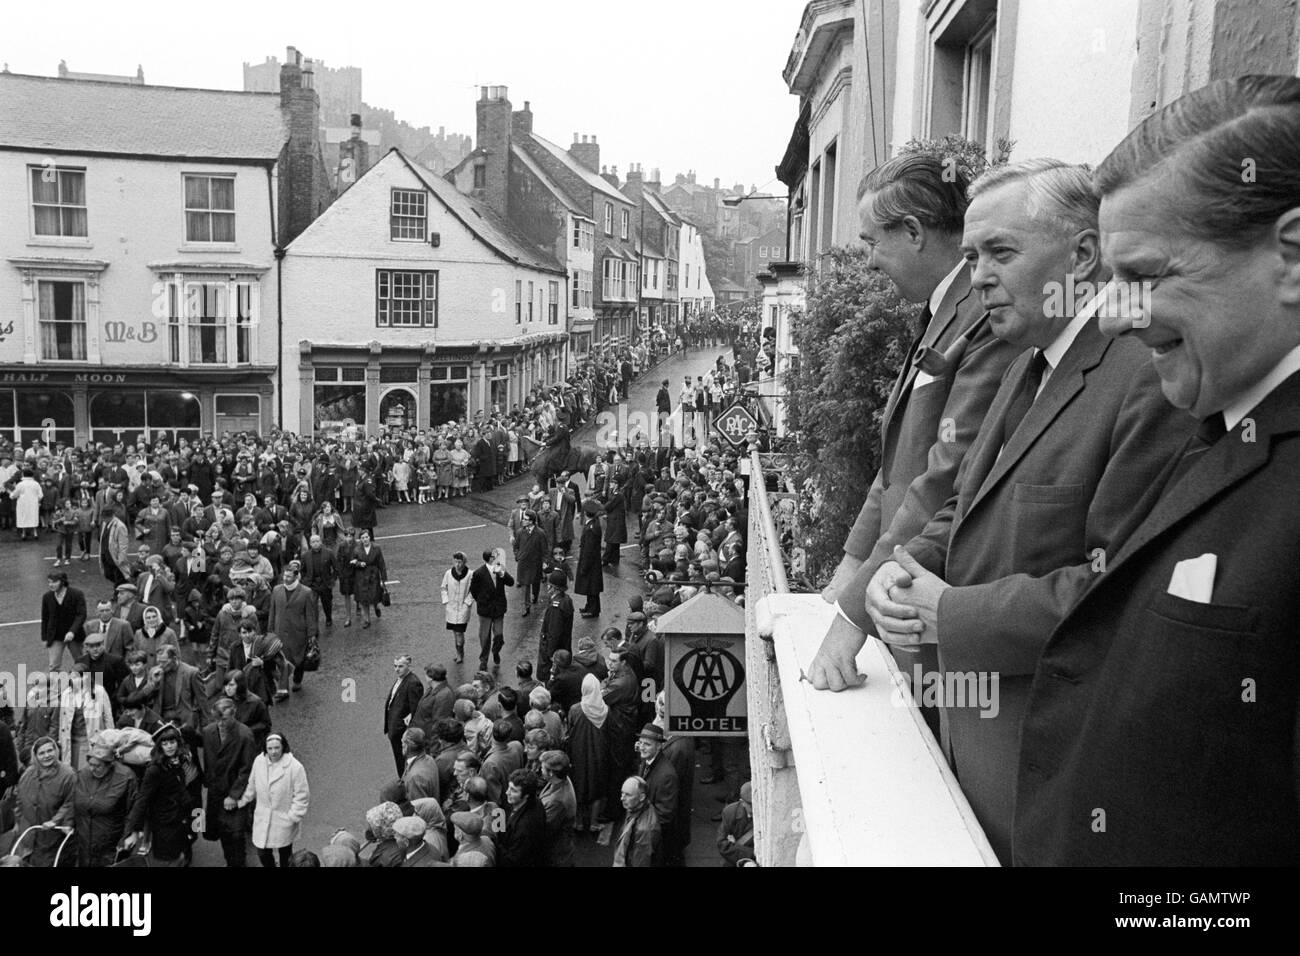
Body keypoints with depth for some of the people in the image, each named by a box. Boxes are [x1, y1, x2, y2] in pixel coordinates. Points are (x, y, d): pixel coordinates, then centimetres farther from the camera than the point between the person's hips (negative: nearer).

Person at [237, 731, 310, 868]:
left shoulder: (295, 767, -20)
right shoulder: (259, 761, -6)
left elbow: (302, 796, -14)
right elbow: (251, 786, 11)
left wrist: (294, 816, -16)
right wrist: (242, 800, 12)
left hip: (283, 821, -3)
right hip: (262, 819, 4)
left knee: (285, 855, 12)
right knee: (263, 854, 9)